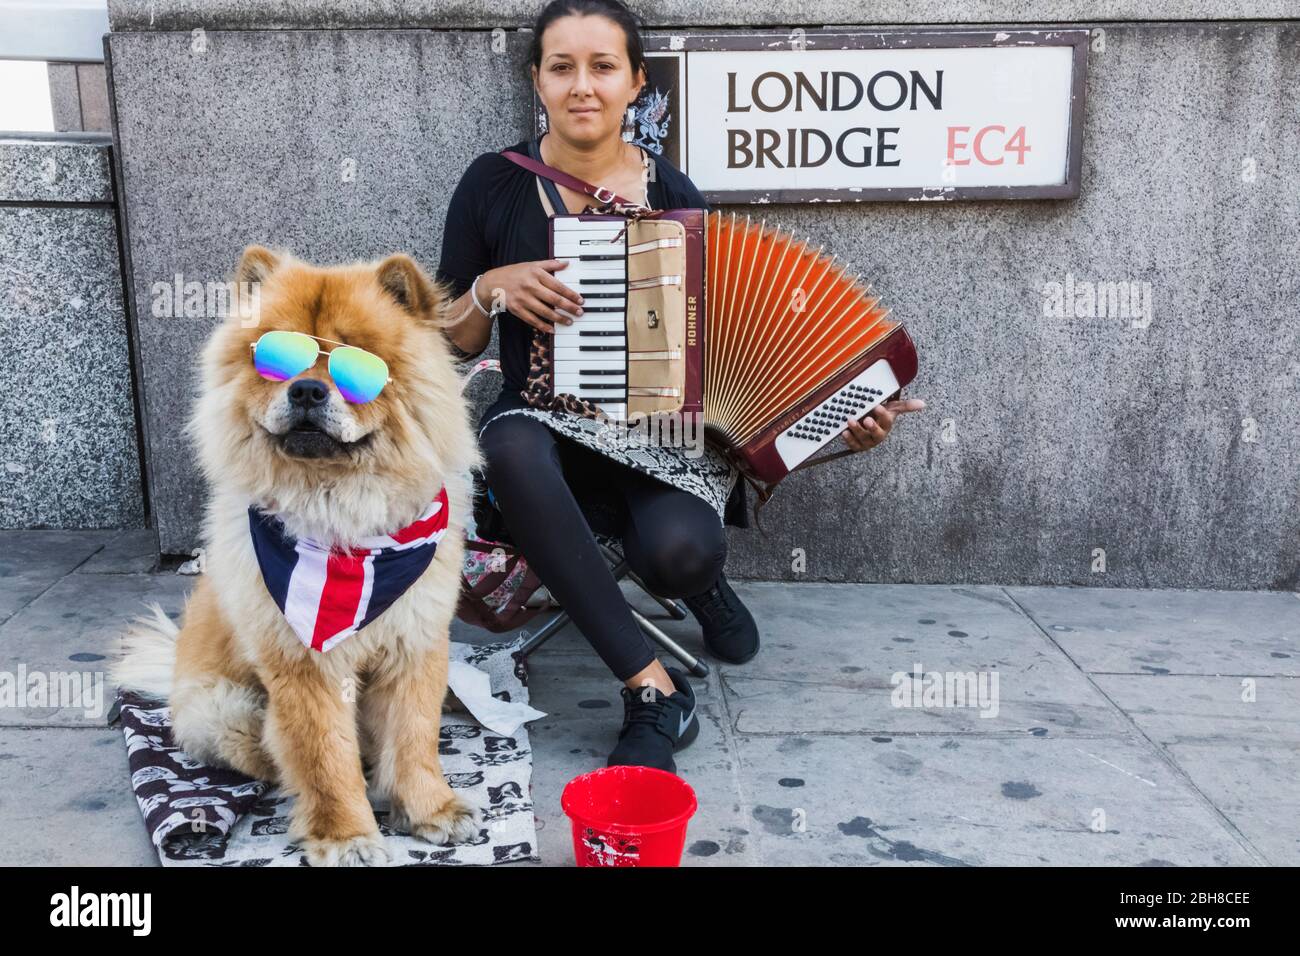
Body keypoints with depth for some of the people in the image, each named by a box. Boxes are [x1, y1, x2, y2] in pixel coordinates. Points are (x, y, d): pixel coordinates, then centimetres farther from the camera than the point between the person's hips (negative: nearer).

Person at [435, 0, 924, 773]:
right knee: (511, 445, -37)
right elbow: (450, 344, 7)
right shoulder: (495, 184, 1)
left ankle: (706, 586, 8)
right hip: (549, 426, 1)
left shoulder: (675, 194, 2)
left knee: (677, 550, -34)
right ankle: (656, 690, -29)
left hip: (671, 432, 0)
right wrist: (492, 288, -14)